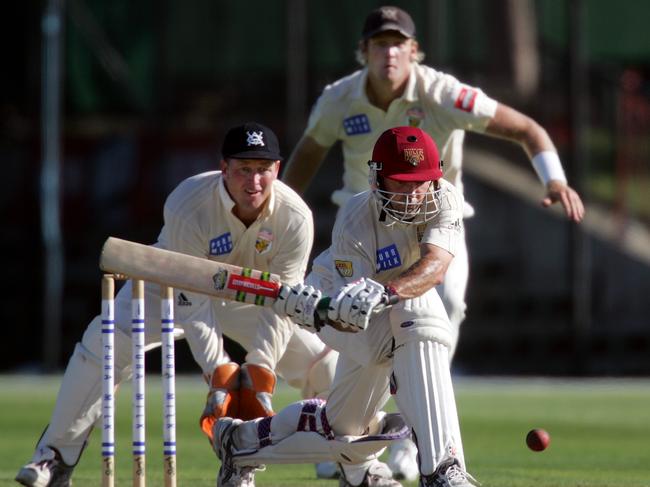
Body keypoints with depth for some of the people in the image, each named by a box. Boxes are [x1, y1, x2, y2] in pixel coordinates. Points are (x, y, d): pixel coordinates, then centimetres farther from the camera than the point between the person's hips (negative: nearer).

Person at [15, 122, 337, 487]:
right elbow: (192, 304, -31)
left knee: (323, 363, -11)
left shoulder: (295, 217, -27)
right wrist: (219, 372, -36)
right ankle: (58, 456, -14)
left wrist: (260, 370, -32)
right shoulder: (187, 208, -34)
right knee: (105, 341, -25)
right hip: (177, 286, -2)